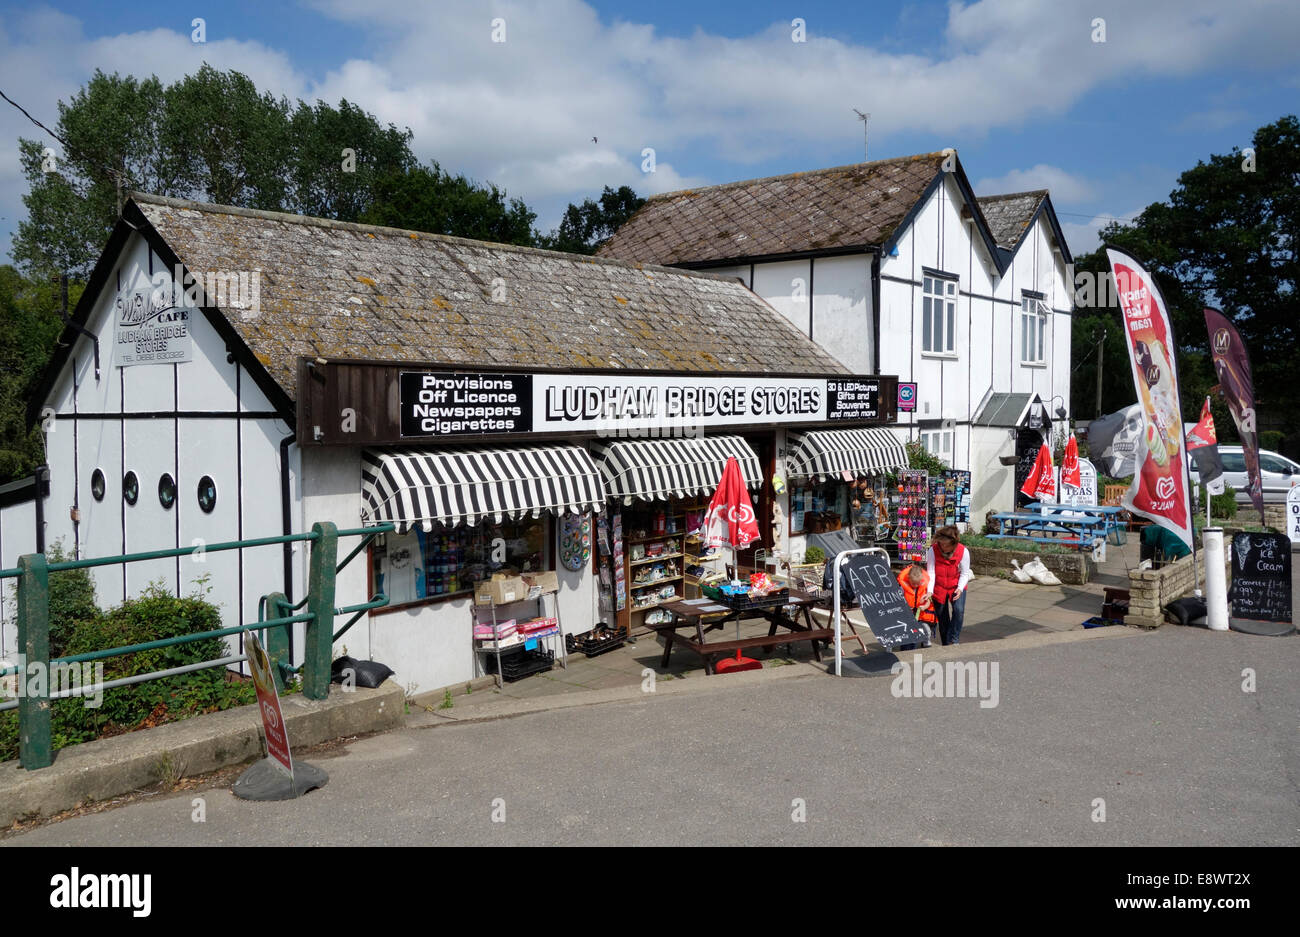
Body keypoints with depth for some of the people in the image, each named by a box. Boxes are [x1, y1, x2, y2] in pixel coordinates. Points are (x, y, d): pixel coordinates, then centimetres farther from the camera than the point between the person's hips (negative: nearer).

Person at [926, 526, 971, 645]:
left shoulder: (963, 552, -20)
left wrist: (960, 588, -25)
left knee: (959, 610, -22)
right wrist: (930, 591, -29)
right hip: (939, 587, 1)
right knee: (942, 616, 7)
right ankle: (946, 644, 22)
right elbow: (931, 572, -19)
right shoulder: (933, 550, -21)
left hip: (957, 586, 0)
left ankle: (954, 640, -8)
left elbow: (964, 573, -11)